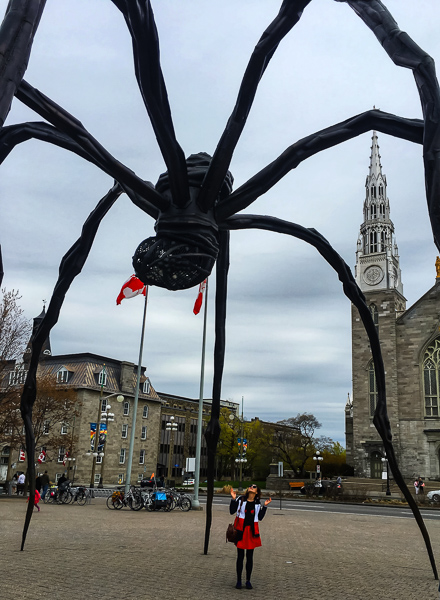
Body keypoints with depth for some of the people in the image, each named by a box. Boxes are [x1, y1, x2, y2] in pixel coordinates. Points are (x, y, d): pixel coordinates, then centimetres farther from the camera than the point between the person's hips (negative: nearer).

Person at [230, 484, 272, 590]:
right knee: (240, 556, 3)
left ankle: (248, 580, 19)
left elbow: (260, 518, 4)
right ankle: (239, 580, 14)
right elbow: (232, 511, -2)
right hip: (241, 530, -2)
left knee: (250, 556, 8)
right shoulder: (241, 500, 1)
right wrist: (233, 499, -11)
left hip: (252, 531, 2)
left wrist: (265, 506, 0)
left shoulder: (257, 504, 8)